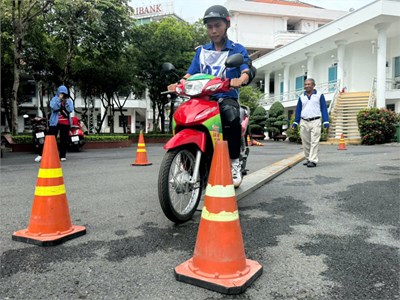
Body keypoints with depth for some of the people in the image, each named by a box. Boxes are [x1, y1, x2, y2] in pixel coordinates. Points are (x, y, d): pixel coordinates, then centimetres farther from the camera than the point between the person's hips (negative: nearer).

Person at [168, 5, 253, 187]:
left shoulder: (238, 50, 9)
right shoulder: (201, 51, 20)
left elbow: (246, 71, -9)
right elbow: (191, 74, 10)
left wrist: (240, 80, -34)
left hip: (227, 98, -3)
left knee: (231, 116, -38)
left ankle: (234, 162, -23)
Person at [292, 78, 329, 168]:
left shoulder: (319, 95, 4)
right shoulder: (301, 97, 13)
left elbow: (324, 109, 2)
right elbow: (298, 110, 16)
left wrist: (326, 122, -5)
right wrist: (295, 122, 11)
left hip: (315, 122, -4)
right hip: (304, 122, 4)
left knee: (314, 142, -8)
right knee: (305, 143, 7)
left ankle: (313, 161, -8)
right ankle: (308, 159, 19)